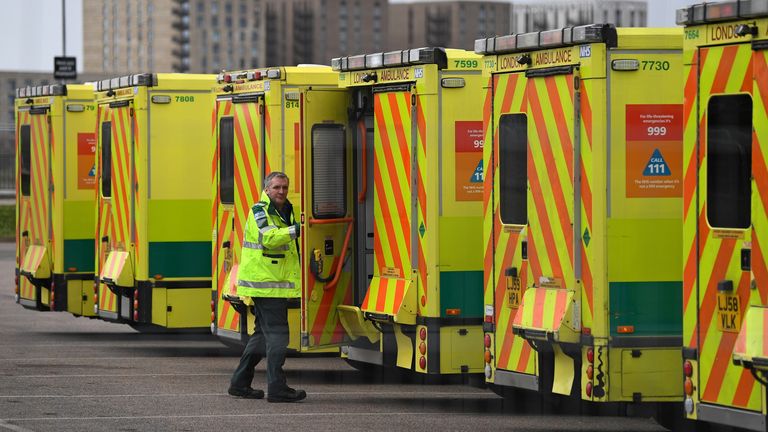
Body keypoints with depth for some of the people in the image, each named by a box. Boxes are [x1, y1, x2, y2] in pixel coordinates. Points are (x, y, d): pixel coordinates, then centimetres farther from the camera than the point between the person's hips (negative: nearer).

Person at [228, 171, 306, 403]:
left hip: (276, 284, 10)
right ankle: (277, 388, -10)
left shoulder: (284, 211, 19)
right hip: (266, 284, -10)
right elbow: (269, 238, -27)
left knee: (263, 334, 14)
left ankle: (240, 383, 20)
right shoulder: (260, 211, -10)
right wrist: (296, 229, -36)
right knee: (277, 334, -11)